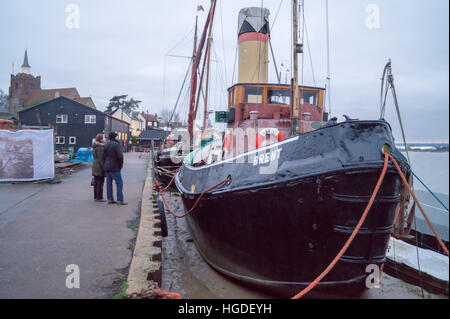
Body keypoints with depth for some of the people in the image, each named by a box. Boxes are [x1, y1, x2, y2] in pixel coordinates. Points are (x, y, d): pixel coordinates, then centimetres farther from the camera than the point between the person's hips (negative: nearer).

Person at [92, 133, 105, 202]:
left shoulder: (95, 147, 12)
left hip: (95, 167, 9)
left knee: (96, 183, 12)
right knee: (100, 183, -3)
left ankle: (96, 197, 17)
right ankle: (99, 198, 1)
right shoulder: (101, 147, -17)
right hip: (100, 167, -9)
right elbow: (101, 159, -20)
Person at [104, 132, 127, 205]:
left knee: (109, 183, 10)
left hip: (106, 167, 8)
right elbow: (120, 156, -21)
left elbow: (104, 156, 12)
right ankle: (120, 200, -7)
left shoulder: (106, 145, 10)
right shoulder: (117, 145, -13)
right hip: (114, 168, -8)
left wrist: (106, 164, 16)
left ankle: (110, 199, 14)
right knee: (119, 183, -4)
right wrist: (121, 165, -7)